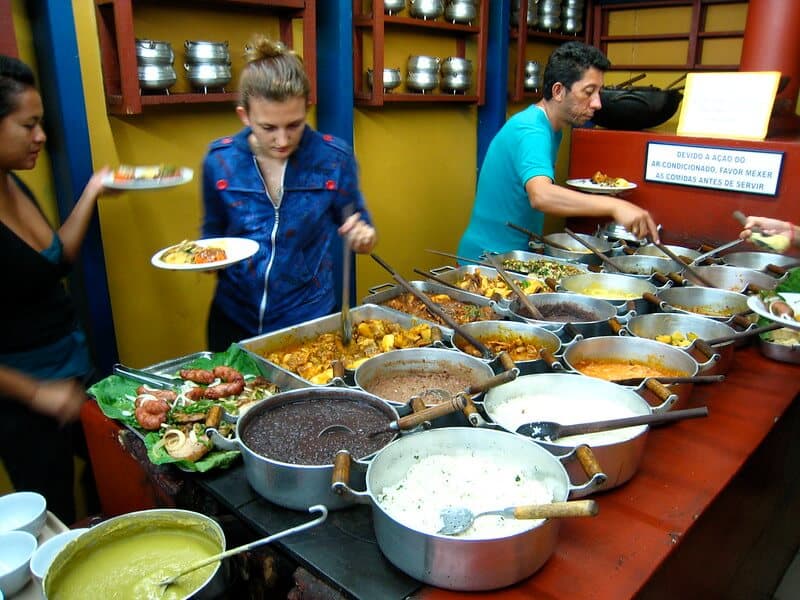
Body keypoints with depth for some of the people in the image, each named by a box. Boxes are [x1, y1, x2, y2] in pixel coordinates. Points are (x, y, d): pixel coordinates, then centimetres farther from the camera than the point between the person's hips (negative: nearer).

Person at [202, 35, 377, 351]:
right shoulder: (219, 159, -7)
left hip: (309, 317, -1)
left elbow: (358, 231, 1)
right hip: (233, 319, 2)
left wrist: (362, 236, -21)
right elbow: (214, 232, 8)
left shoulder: (334, 157, -11)